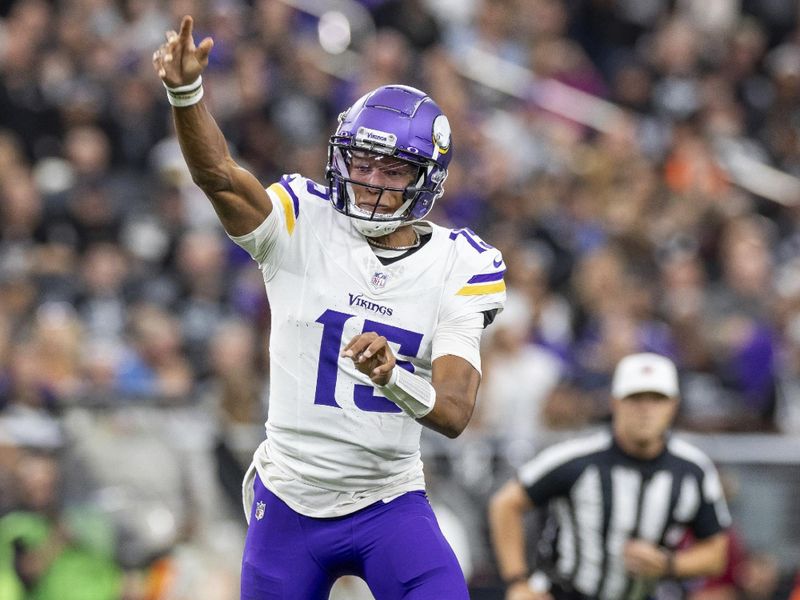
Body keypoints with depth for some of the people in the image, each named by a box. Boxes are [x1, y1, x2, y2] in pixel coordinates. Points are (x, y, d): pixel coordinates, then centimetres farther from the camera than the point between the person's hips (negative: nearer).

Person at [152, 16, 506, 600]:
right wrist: (186, 90, -41)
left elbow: (454, 414, -13)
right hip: (290, 503, 1)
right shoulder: (303, 228, -4)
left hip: (391, 503, 0)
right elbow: (218, 173, -23)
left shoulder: (457, 266, -4)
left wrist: (393, 377, -35)